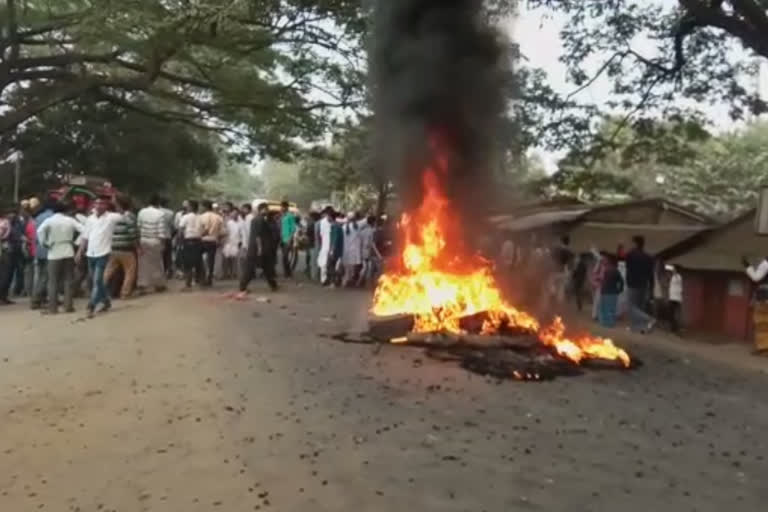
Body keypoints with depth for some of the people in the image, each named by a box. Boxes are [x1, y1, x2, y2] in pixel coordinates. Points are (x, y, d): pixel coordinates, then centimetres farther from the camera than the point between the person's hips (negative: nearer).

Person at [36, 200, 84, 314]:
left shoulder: (49, 220, -3)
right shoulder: (70, 220, 3)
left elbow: (40, 231, -20)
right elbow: (84, 230, -4)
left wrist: (44, 244, -7)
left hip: (54, 253, -1)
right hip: (68, 253, 1)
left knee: (53, 281, 3)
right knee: (68, 280, 6)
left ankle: (52, 307, 2)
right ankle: (68, 306, 5)